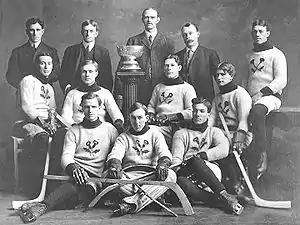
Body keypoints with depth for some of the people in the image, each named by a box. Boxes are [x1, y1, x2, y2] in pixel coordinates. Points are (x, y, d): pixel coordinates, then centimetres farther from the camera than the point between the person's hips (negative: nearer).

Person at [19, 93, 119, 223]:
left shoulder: (110, 129, 16)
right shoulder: (73, 131, 17)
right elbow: (66, 156, 4)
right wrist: (73, 168, -20)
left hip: (99, 176, -2)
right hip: (77, 170, 3)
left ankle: (44, 206, -54)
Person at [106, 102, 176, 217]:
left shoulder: (155, 134, 15)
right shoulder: (123, 137, 16)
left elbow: (164, 153, -2)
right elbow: (115, 154, -3)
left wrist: (162, 164, -28)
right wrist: (115, 166, -29)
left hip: (151, 175, 0)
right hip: (129, 175, 0)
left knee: (171, 175, -30)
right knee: (111, 175, -29)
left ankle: (130, 203, -37)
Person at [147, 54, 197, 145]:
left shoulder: (187, 88, 5)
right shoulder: (158, 87, 24)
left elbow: (191, 112, -6)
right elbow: (151, 105, 29)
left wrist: (169, 117, -12)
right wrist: (151, 115, 6)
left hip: (175, 128, -5)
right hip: (158, 124, 5)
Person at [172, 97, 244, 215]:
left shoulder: (214, 131, 21)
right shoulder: (181, 134, 20)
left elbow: (224, 150, -2)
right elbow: (176, 158, 5)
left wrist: (202, 155, -17)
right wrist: (178, 171, -18)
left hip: (212, 172, 0)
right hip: (188, 174, 0)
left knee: (195, 161, -33)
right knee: (181, 181, -35)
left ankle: (223, 195, -33)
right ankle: (222, 200, -35)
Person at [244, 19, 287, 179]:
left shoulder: (276, 54, 3)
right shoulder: (250, 56, 23)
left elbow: (281, 80, -9)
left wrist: (261, 93, -18)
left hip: (270, 96, -6)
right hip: (250, 98, 6)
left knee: (256, 111, -41)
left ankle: (263, 156, -37)